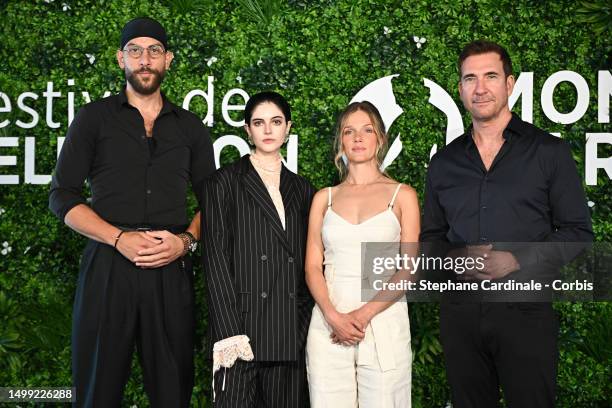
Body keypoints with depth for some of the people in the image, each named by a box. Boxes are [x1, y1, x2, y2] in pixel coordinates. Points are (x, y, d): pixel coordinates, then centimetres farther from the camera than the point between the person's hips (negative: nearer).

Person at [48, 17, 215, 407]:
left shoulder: (191, 127, 13)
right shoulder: (94, 118, 7)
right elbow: (62, 196, 2)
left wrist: (186, 240, -7)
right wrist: (120, 238, -11)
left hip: (172, 269, 1)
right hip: (108, 266, -1)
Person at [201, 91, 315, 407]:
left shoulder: (303, 190, 15)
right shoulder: (225, 183, 2)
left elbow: (307, 264, 15)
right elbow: (215, 259, -5)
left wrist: (304, 326, 4)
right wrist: (229, 333, -14)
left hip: (292, 331, 4)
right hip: (241, 323, -4)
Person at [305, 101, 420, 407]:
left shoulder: (402, 195, 6)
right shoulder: (324, 198, 12)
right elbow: (312, 266, 6)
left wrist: (364, 314, -12)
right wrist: (334, 316, -10)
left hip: (383, 322, -1)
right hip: (329, 322, 2)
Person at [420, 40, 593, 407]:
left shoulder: (549, 152, 1)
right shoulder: (444, 162, 11)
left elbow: (577, 232, -2)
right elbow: (431, 236, 15)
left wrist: (518, 260, -16)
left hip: (525, 309, -3)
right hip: (459, 310, 3)